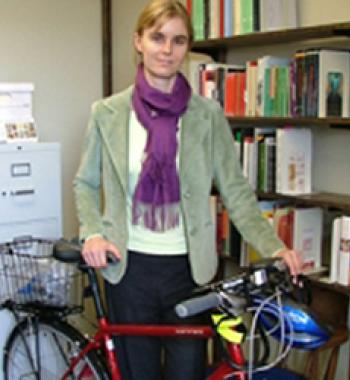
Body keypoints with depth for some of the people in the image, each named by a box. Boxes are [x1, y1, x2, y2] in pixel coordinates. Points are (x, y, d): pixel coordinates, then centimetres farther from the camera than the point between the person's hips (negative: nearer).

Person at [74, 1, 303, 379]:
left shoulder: (208, 115, -3)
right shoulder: (108, 113, -1)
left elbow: (236, 192, -3)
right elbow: (86, 183, 8)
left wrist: (273, 246, -15)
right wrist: (92, 233, -8)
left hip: (189, 268, 0)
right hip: (130, 267, 1)